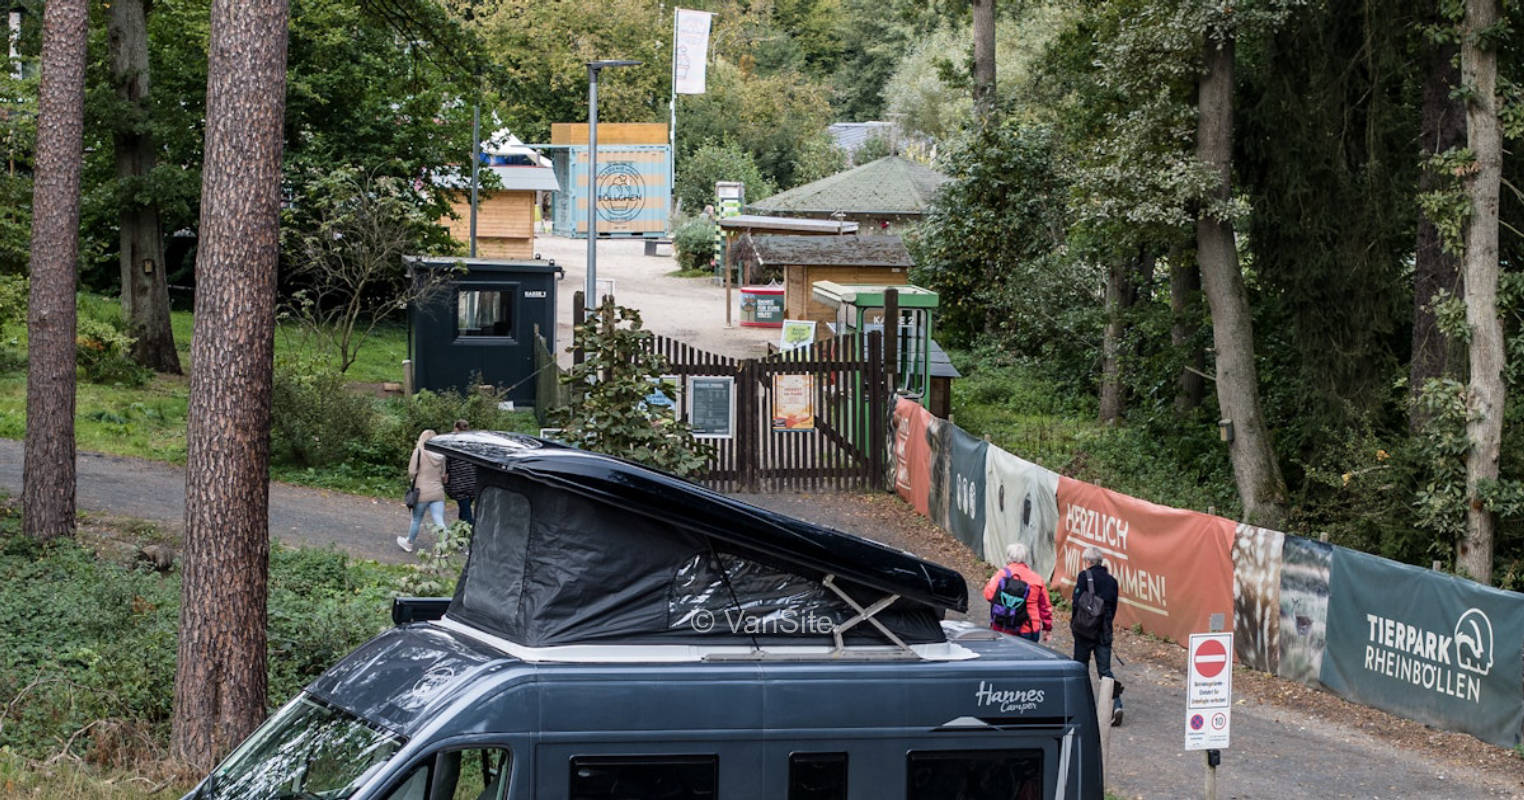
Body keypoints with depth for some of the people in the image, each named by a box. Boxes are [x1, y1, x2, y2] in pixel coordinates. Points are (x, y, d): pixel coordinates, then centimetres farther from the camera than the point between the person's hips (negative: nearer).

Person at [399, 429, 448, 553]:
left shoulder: (419, 452, -10)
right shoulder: (441, 455, 3)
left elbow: (411, 472, -10)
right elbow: (443, 475, 10)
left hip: (422, 492, -3)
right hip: (438, 492, 3)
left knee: (416, 520, 14)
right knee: (440, 522, -1)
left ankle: (409, 543, 32)